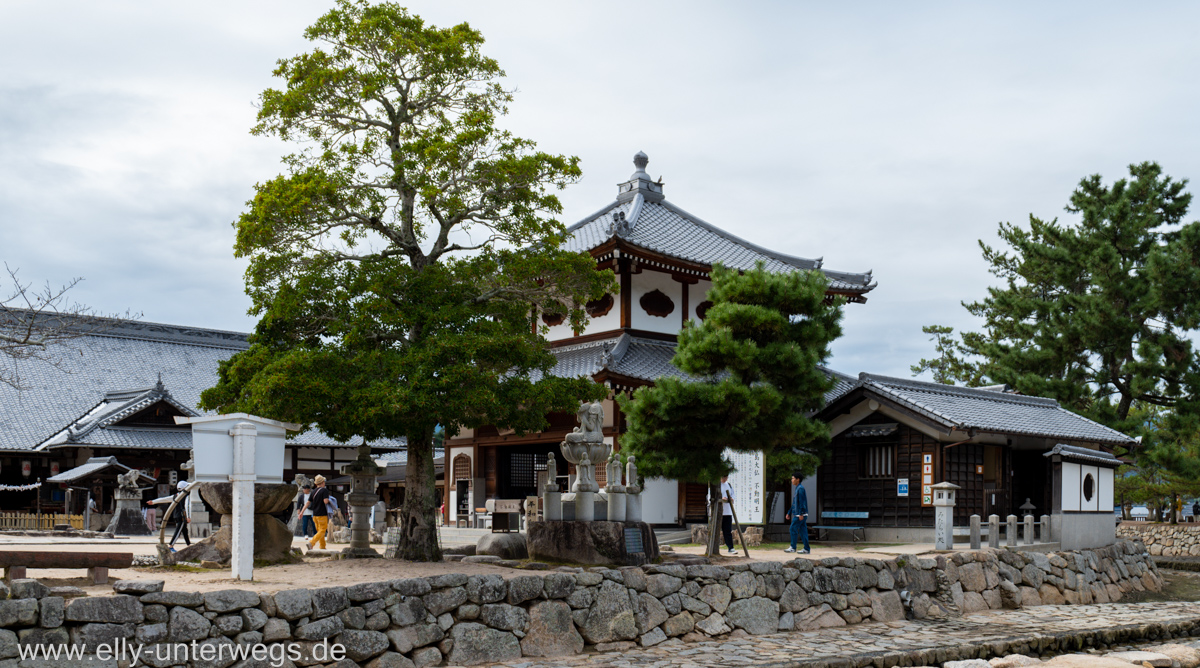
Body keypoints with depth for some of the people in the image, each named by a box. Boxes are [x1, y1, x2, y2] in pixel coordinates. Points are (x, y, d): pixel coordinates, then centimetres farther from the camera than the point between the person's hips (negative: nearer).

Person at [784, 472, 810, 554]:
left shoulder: (800, 488, -11)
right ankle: (807, 549, 6)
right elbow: (795, 504, 24)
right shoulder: (797, 489, 19)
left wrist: (801, 514, -23)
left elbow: (802, 502, -19)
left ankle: (793, 547, -4)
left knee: (793, 529, -7)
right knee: (803, 531, 7)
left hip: (801, 514, -9)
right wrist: (789, 513, 22)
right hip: (797, 514, 9)